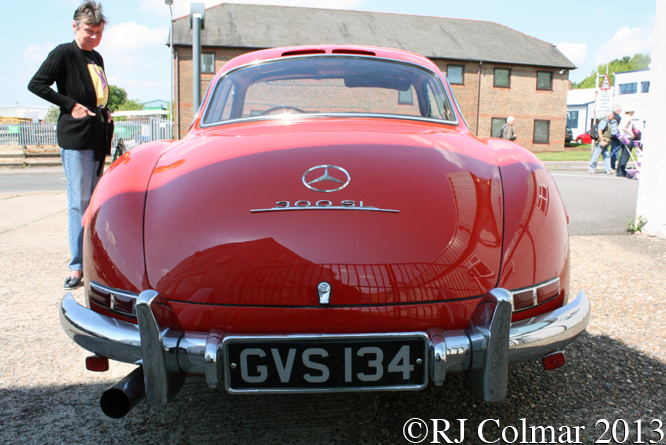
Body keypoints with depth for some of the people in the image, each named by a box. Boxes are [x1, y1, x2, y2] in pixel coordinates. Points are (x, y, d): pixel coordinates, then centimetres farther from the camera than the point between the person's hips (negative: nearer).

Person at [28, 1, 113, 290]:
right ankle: (77, 267, -5)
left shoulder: (97, 58, 19)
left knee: (93, 200, 12)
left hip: (97, 136, 8)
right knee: (79, 201, -9)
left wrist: (105, 114, 9)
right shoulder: (64, 53, -3)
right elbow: (36, 84, -9)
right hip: (75, 137, -7)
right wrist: (70, 105, -14)